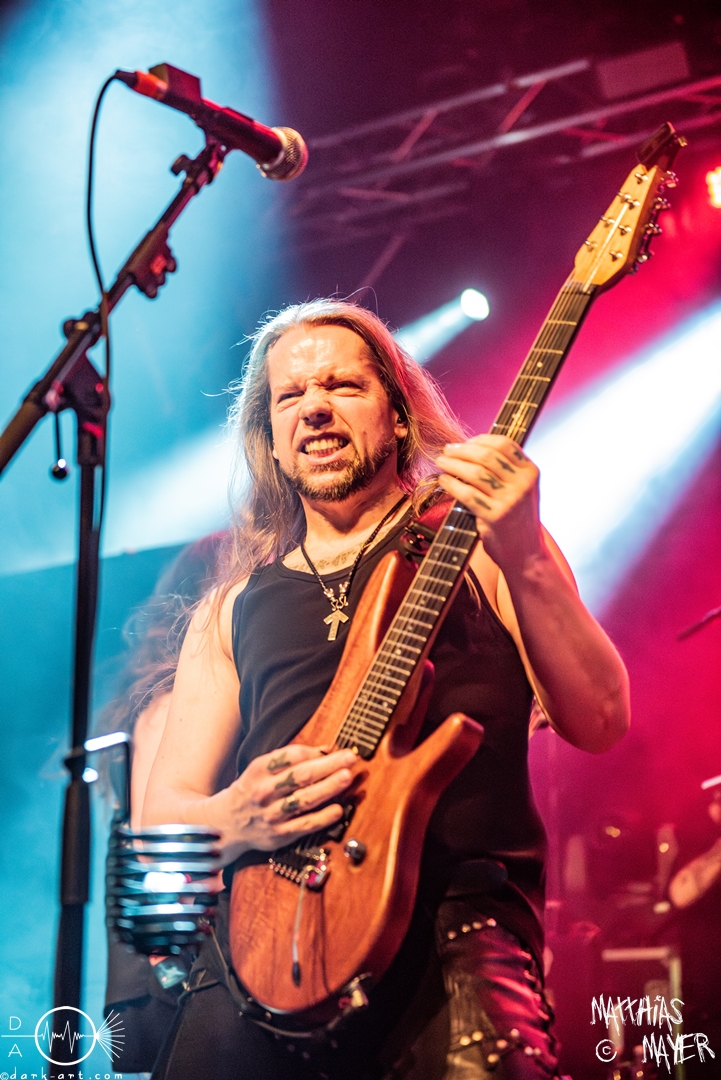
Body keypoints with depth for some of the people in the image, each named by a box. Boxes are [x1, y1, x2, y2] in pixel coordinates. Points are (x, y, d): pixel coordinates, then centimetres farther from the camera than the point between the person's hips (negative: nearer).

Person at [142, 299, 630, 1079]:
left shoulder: (473, 540, 12)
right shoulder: (234, 606, 21)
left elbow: (599, 725, 0)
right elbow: (159, 815, 16)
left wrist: (525, 561, -16)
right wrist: (231, 819, -7)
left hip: (458, 913, -3)